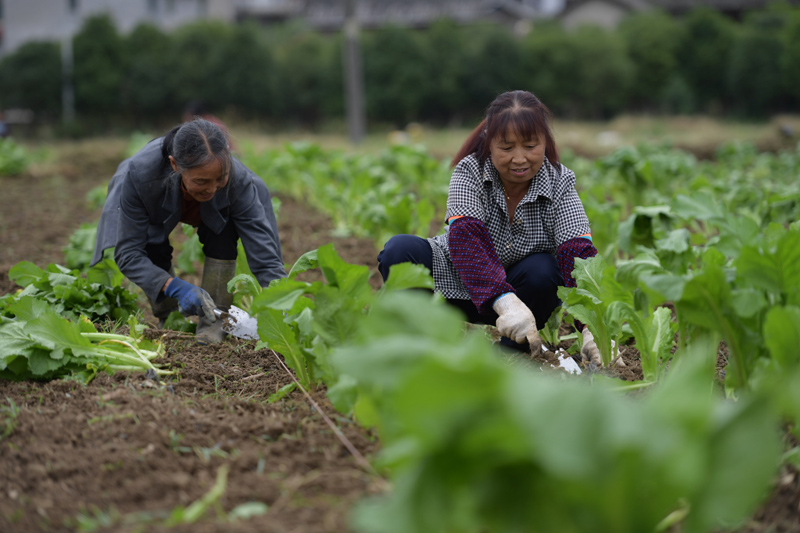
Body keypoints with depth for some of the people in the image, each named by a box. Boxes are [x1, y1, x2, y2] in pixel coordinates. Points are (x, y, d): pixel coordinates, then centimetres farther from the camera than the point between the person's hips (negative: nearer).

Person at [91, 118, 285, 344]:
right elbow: (127, 254, -36)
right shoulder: (139, 173, -44)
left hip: (208, 213, 0)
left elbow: (265, 256, -40)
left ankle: (214, 319, -14)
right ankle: (168, 317, 2)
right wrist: (176, 288, -50)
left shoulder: (237, 180, -41)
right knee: (152, 249, -26)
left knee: (223, 229, -29)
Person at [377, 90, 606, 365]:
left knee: (544, 271, -32)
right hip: (455, 283, -1)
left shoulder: (560, 184, -15)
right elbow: (466, 239, -36)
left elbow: (578, 255, -29)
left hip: (521, 291, 1)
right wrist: (506, 303, -52)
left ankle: (513, 349, -5)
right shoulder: (469, 172, -19)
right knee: (400, 250, -28)